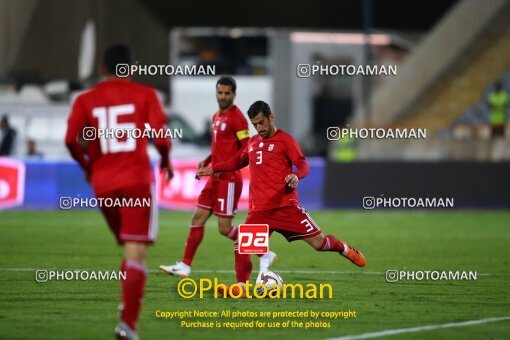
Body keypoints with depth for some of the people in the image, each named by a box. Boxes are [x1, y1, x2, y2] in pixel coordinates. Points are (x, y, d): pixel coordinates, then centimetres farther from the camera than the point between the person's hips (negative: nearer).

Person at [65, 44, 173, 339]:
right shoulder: (145, 94, 2)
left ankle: (129, 304, 20)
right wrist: (167, 160, 12)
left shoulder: (86, 100, 7)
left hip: (103, 183, 3)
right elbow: (161, 136, -8)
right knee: (137, 253, -9)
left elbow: (72, 140, -6)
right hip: (137, 181, -3)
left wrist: (86, 165, 12)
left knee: (129, 248, 25)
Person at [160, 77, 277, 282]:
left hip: (229, 179, -9)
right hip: (215, 178, 9)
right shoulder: (217, 117, 15)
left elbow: (247, 150, -16)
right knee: (198, 218, 7)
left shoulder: (237, 117, -12)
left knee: (225, 228, -7)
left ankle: (263, 253, 5)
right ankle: (185, 266, 12)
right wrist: (207, 162, 10)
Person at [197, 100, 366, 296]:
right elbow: (239, 162, 37)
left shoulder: (285, 140, 1)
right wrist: (213, 169, 36)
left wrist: (296, 175, -31)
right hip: (259, 210, 4)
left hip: (285, 206, -4)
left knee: (318, 242, -4)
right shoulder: (252, 142, 18)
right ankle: (240, 288, -6)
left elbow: (303, 166, -9)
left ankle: (344, 249, 27)